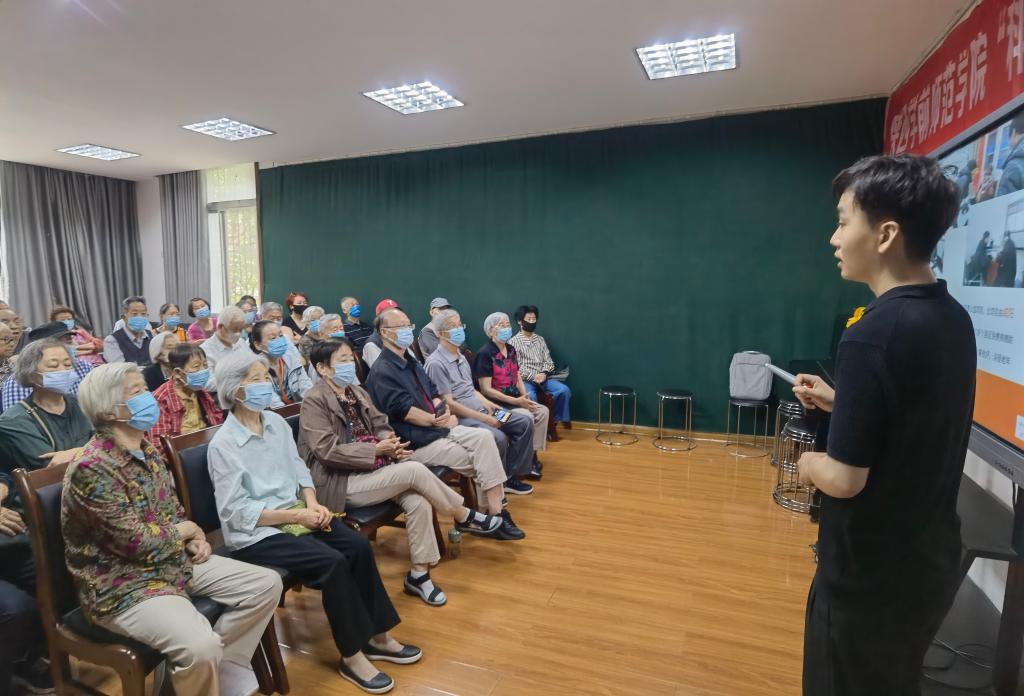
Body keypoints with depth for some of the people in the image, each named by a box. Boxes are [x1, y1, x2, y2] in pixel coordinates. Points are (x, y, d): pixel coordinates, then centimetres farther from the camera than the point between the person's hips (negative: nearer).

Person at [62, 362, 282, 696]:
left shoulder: (147, 450, 4)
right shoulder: (91, 469, -23)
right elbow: (137, 542, -24)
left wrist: (194, 539, -2)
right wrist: (185, 530, -6)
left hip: (175, 560, 9)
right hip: (123, 585, -9)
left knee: (266, 584, 0)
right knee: (202, 647, -30)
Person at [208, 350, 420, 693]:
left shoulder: (276, 422, 5)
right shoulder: (223, 444, -14)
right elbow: (235, 512, -17)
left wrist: (312, 503, -8)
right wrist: (296, 515, -19)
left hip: (296, 514, 6)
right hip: (255, 533, -6)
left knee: (358, 546, -14)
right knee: (332, 562, -25)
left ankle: (376, 635, 2)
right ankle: (352, 656, -7)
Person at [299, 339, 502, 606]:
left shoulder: (357, 392, 13)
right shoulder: (314, 401, -9)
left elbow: (380, 425, 15)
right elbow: (327, 450, -17)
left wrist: (391, 442, -9)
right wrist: (376, 449, -20)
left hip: (371, 470, 7)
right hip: (340, 482, -7)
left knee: (418, 501, -20)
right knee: (414, 470, -25)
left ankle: (419, 574, -8)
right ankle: (465, 517, -4)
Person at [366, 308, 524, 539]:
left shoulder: (411, 363, 16)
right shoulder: (382, 372, -13)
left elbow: (433, 392, 15)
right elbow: (404, 410, -19)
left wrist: (443, 409, -6)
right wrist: (437, 420, -15)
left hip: (437, 428, 8)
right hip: (416, 442, -8)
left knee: (483, 437, -12)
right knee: (477, 461, -13)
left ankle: (494, 509, -10)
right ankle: (493, 514, 3)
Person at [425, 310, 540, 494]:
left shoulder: (461, 357, 15)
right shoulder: (436, 363, -14)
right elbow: (449, 404, -18)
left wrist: (487, 404, 2)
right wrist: (483, 418, -18)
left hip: (480, 409, 9)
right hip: (460, 417, -9)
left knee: (525, 421, 0)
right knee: (498, 437, -30)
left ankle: (513, 472, 7)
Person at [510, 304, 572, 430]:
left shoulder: (540, 339, 17)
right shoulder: (513, 342, 1)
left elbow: (549, 362, 12)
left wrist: (544, 373, -9)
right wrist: (534, 377, -17)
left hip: (543, 377, 5)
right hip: (525, 380, -4)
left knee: (563, 390, -21)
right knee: (530, 396, -37)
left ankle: (558, 419, -4)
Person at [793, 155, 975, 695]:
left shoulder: (873, 336, -28)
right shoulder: (952, 319, 0)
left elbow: (845, 479, -25)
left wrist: (811, 463, -5)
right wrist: (837, 400, 10)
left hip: (871, 575, -7)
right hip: (929, 562, 8)